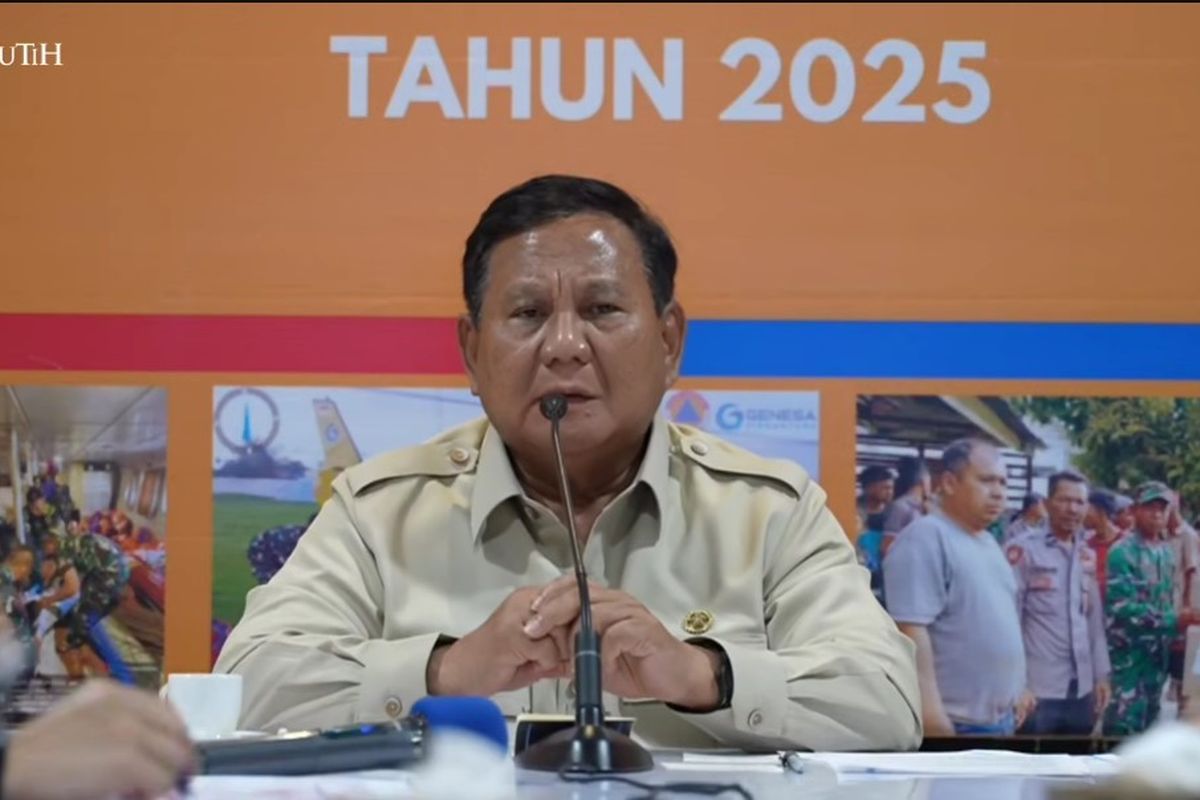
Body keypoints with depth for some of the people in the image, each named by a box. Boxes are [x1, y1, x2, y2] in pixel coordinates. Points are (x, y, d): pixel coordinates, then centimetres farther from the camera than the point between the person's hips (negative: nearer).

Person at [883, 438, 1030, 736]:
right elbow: (910, 628, -22)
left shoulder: (988, 542, 17)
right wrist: (928, 707, -28)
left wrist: (1017, 689, 24)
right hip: (954, 722, -10)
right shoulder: (925, 539, -14)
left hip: (1001, 718, 10)